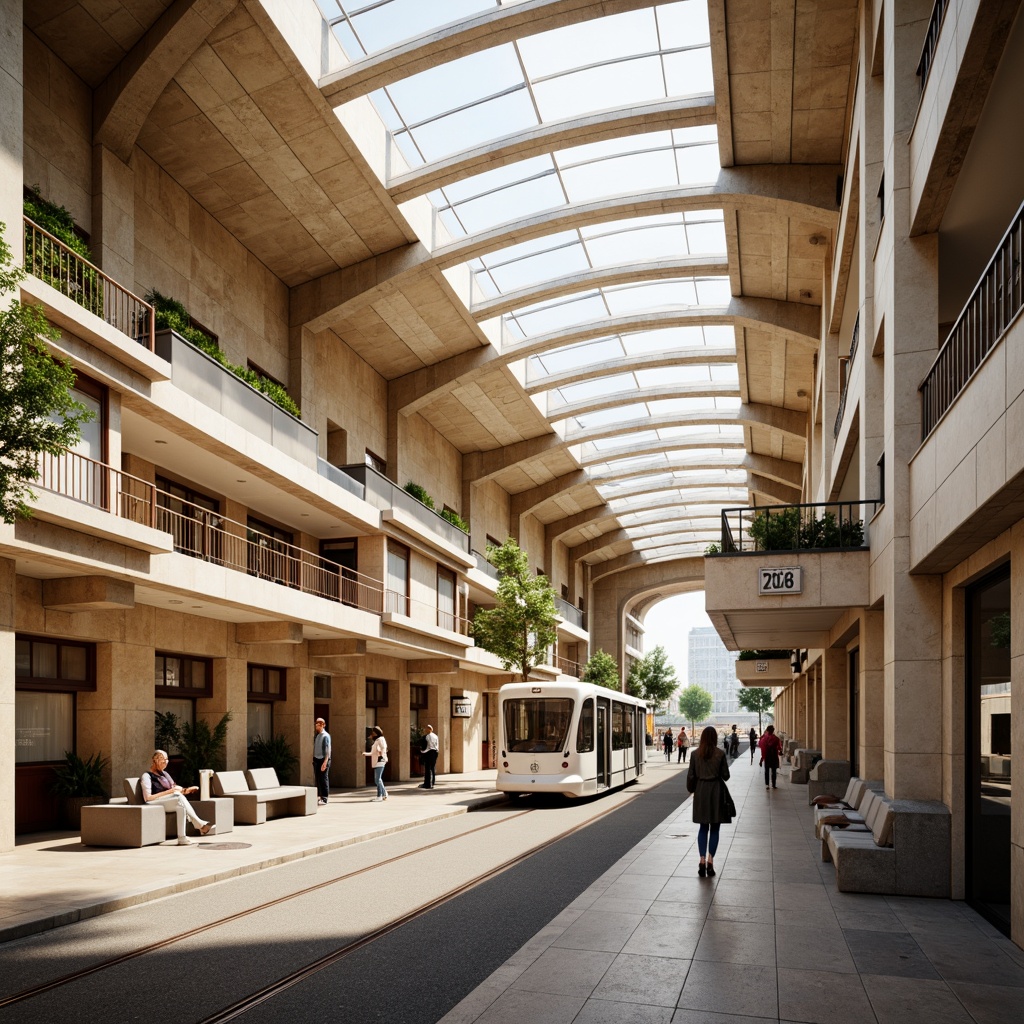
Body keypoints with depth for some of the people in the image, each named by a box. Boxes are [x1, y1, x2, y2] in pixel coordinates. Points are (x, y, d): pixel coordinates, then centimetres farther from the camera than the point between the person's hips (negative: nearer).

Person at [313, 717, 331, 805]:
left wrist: (325, 762, -20)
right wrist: (313, 759, 13)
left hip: (323, 760, -7)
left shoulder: (326, 736, -10)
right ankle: (319, 796, 18)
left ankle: (324, 798, 3)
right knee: (317, 779, 9)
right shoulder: (316, 736, 11)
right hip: (316, 759, 7)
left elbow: (328, 750, -14)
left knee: (324, 779, -2)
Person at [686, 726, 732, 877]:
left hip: (701, 791, 2)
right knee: (714, 828, 7)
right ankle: (710, 861, 0)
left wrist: (692, 790, 15)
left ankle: (702, 861, 4)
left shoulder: (695, 754, -3)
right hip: (716, 791, -2)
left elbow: (691, 776, 0)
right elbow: (725, 775, -6)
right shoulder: (720, 754, -9)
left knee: (703, 827, 13)